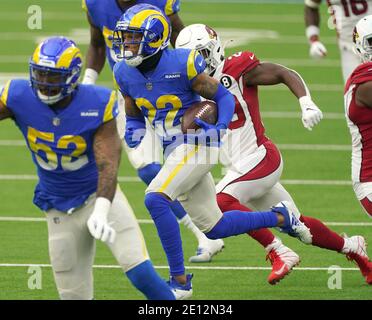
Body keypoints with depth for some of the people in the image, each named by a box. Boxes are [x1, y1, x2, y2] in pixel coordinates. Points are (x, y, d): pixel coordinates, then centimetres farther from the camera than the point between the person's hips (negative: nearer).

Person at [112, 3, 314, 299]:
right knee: (214, 228, 12)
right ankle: (280, 217, 34)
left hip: (197, 144, -8)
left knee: (155, 199, -26)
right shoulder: (125, 73, 1)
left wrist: (220, 127, -21)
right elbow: (134, 117, 16)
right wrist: (133, 132, -7)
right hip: (173, 151, 8)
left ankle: (180, 280, -18)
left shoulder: (181, 64, -16)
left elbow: (224, 97, -5)